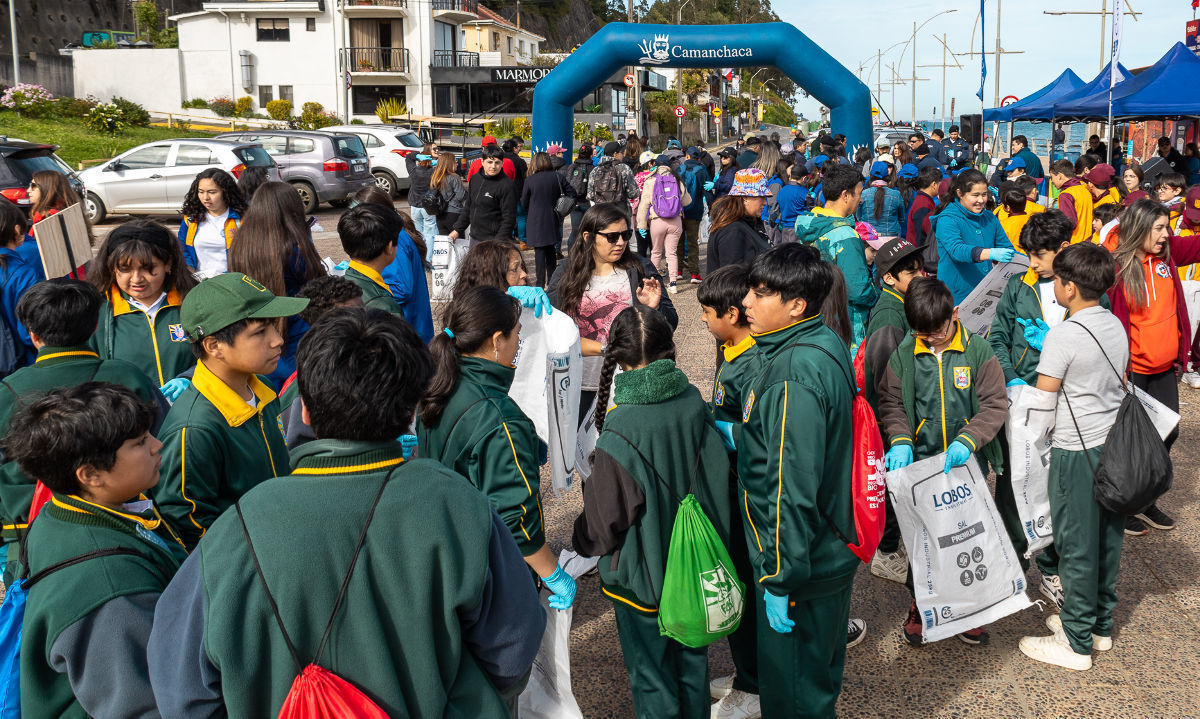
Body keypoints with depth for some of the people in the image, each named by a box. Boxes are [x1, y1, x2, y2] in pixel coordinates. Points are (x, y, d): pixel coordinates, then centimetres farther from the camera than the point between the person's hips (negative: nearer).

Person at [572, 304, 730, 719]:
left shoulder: (620, 427, -25)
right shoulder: (694, 404, -11)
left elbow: (606, 516, -17)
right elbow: (718, 477, 1)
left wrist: (584, 540, 4)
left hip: (642, 572, -5)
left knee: (652, 678, 14)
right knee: (692, 664, 24)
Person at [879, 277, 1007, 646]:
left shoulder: (978, 350, -6)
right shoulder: (904, 353, -2)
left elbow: (995, 404, -7)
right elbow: (891, 403, 4)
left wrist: (967, 440, -21)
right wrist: (900, 440, -14)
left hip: (967, 463, -1)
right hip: (921, 463, 1)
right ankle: (920, 604, 27)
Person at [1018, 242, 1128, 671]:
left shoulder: (1063, 335, -19)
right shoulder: (1115, 325, 4)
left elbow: (1042, 401, -15)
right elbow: (1115, 382, 14)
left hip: (1076, 449, -8)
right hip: (1115, 442, 8)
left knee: (1077, 544, 1)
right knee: (1107, 536, 17)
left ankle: (1076, 643, 11)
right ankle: (1100, 624, 31)